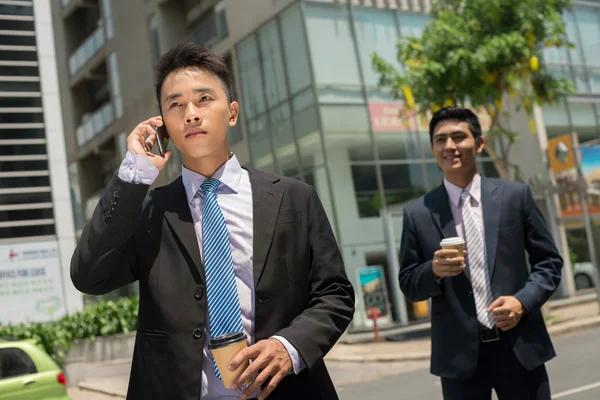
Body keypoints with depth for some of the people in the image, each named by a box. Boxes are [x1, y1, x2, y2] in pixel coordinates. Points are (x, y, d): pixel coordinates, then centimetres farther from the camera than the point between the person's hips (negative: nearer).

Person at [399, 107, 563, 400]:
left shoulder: (516, 196, 3)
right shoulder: (417, 213, 1)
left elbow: (548, 261, 6)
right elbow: (408, 285, 5)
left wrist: (524, 301, -12)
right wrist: (434, 271, -16)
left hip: (519, 347, 1)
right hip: (459, 354, 0)